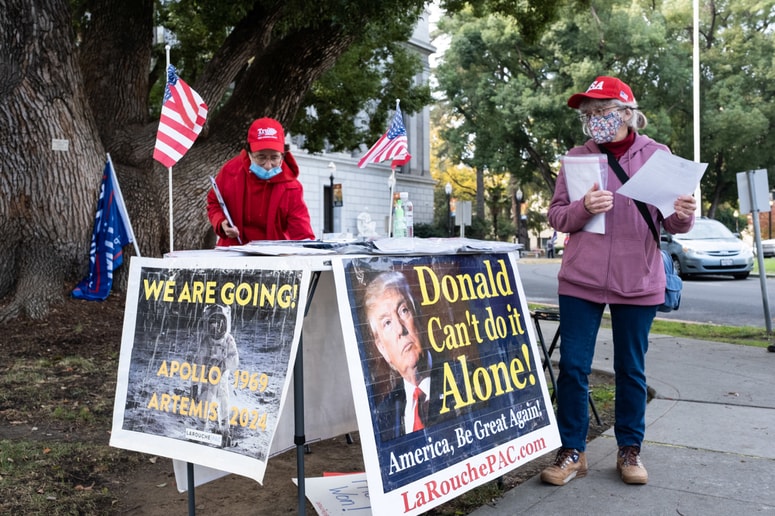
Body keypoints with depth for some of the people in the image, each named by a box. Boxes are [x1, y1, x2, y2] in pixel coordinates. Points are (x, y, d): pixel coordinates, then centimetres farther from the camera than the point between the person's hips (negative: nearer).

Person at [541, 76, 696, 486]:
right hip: (581, 278, 1)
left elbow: (671, 222, 5)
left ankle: (629, 450, 25)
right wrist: (583, 208, -18)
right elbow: (556, 216, 2)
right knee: (572, 366, 1)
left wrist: (683, 217, -19)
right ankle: (572, 451, 15)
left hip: (637, 281, 0)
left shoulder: (656, 155, 2)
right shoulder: (577, 157, 4)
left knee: (631, 368, 9)